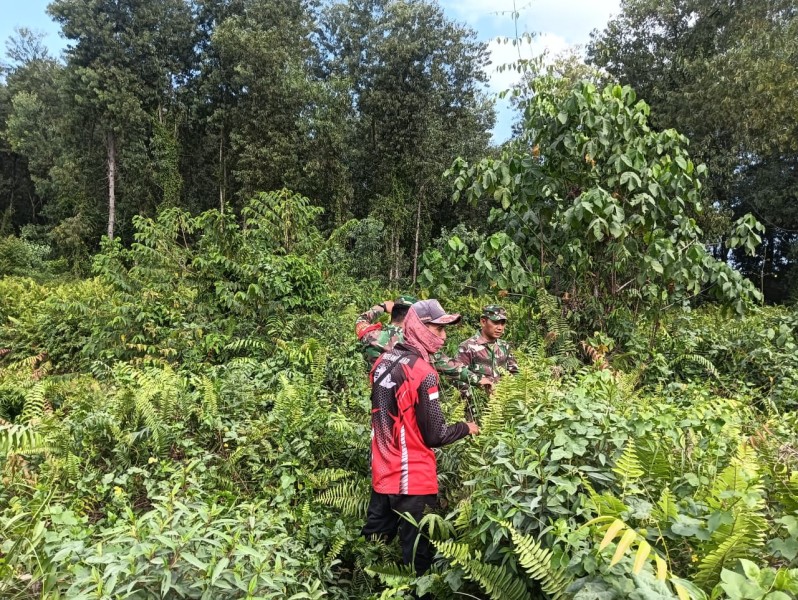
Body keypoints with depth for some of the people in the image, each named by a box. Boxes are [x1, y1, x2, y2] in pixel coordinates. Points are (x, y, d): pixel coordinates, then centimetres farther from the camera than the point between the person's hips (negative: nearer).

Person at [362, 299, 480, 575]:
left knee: (375, 540, 20)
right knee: (416, 550, 7)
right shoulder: (423, 373, -20)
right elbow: (434, 436, -16)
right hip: (412, 477, -7)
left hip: (382, 472, 8)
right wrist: (466, 428, 0)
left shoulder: (383, 362, 3)